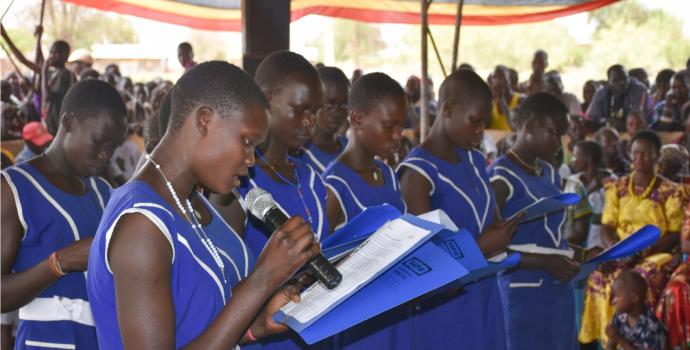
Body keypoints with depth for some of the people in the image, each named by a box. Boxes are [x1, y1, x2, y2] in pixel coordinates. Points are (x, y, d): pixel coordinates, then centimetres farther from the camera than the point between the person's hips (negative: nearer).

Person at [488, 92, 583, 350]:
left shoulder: (550, 174, 14)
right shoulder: (501, 177, -11)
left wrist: (584, 254, 5)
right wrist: (544, 262, -23)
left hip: (560, 291, 8)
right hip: (523, 294, -8)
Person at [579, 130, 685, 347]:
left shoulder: (670, 192, 1)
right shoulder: (616, 188, 11)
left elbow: (675, 235, -3)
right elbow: (606, 228, 6)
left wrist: (644, 253, -16)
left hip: (656, 254, -2)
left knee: (645, 280, -34)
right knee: (599, 278, -27)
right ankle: (608, 336, -18)